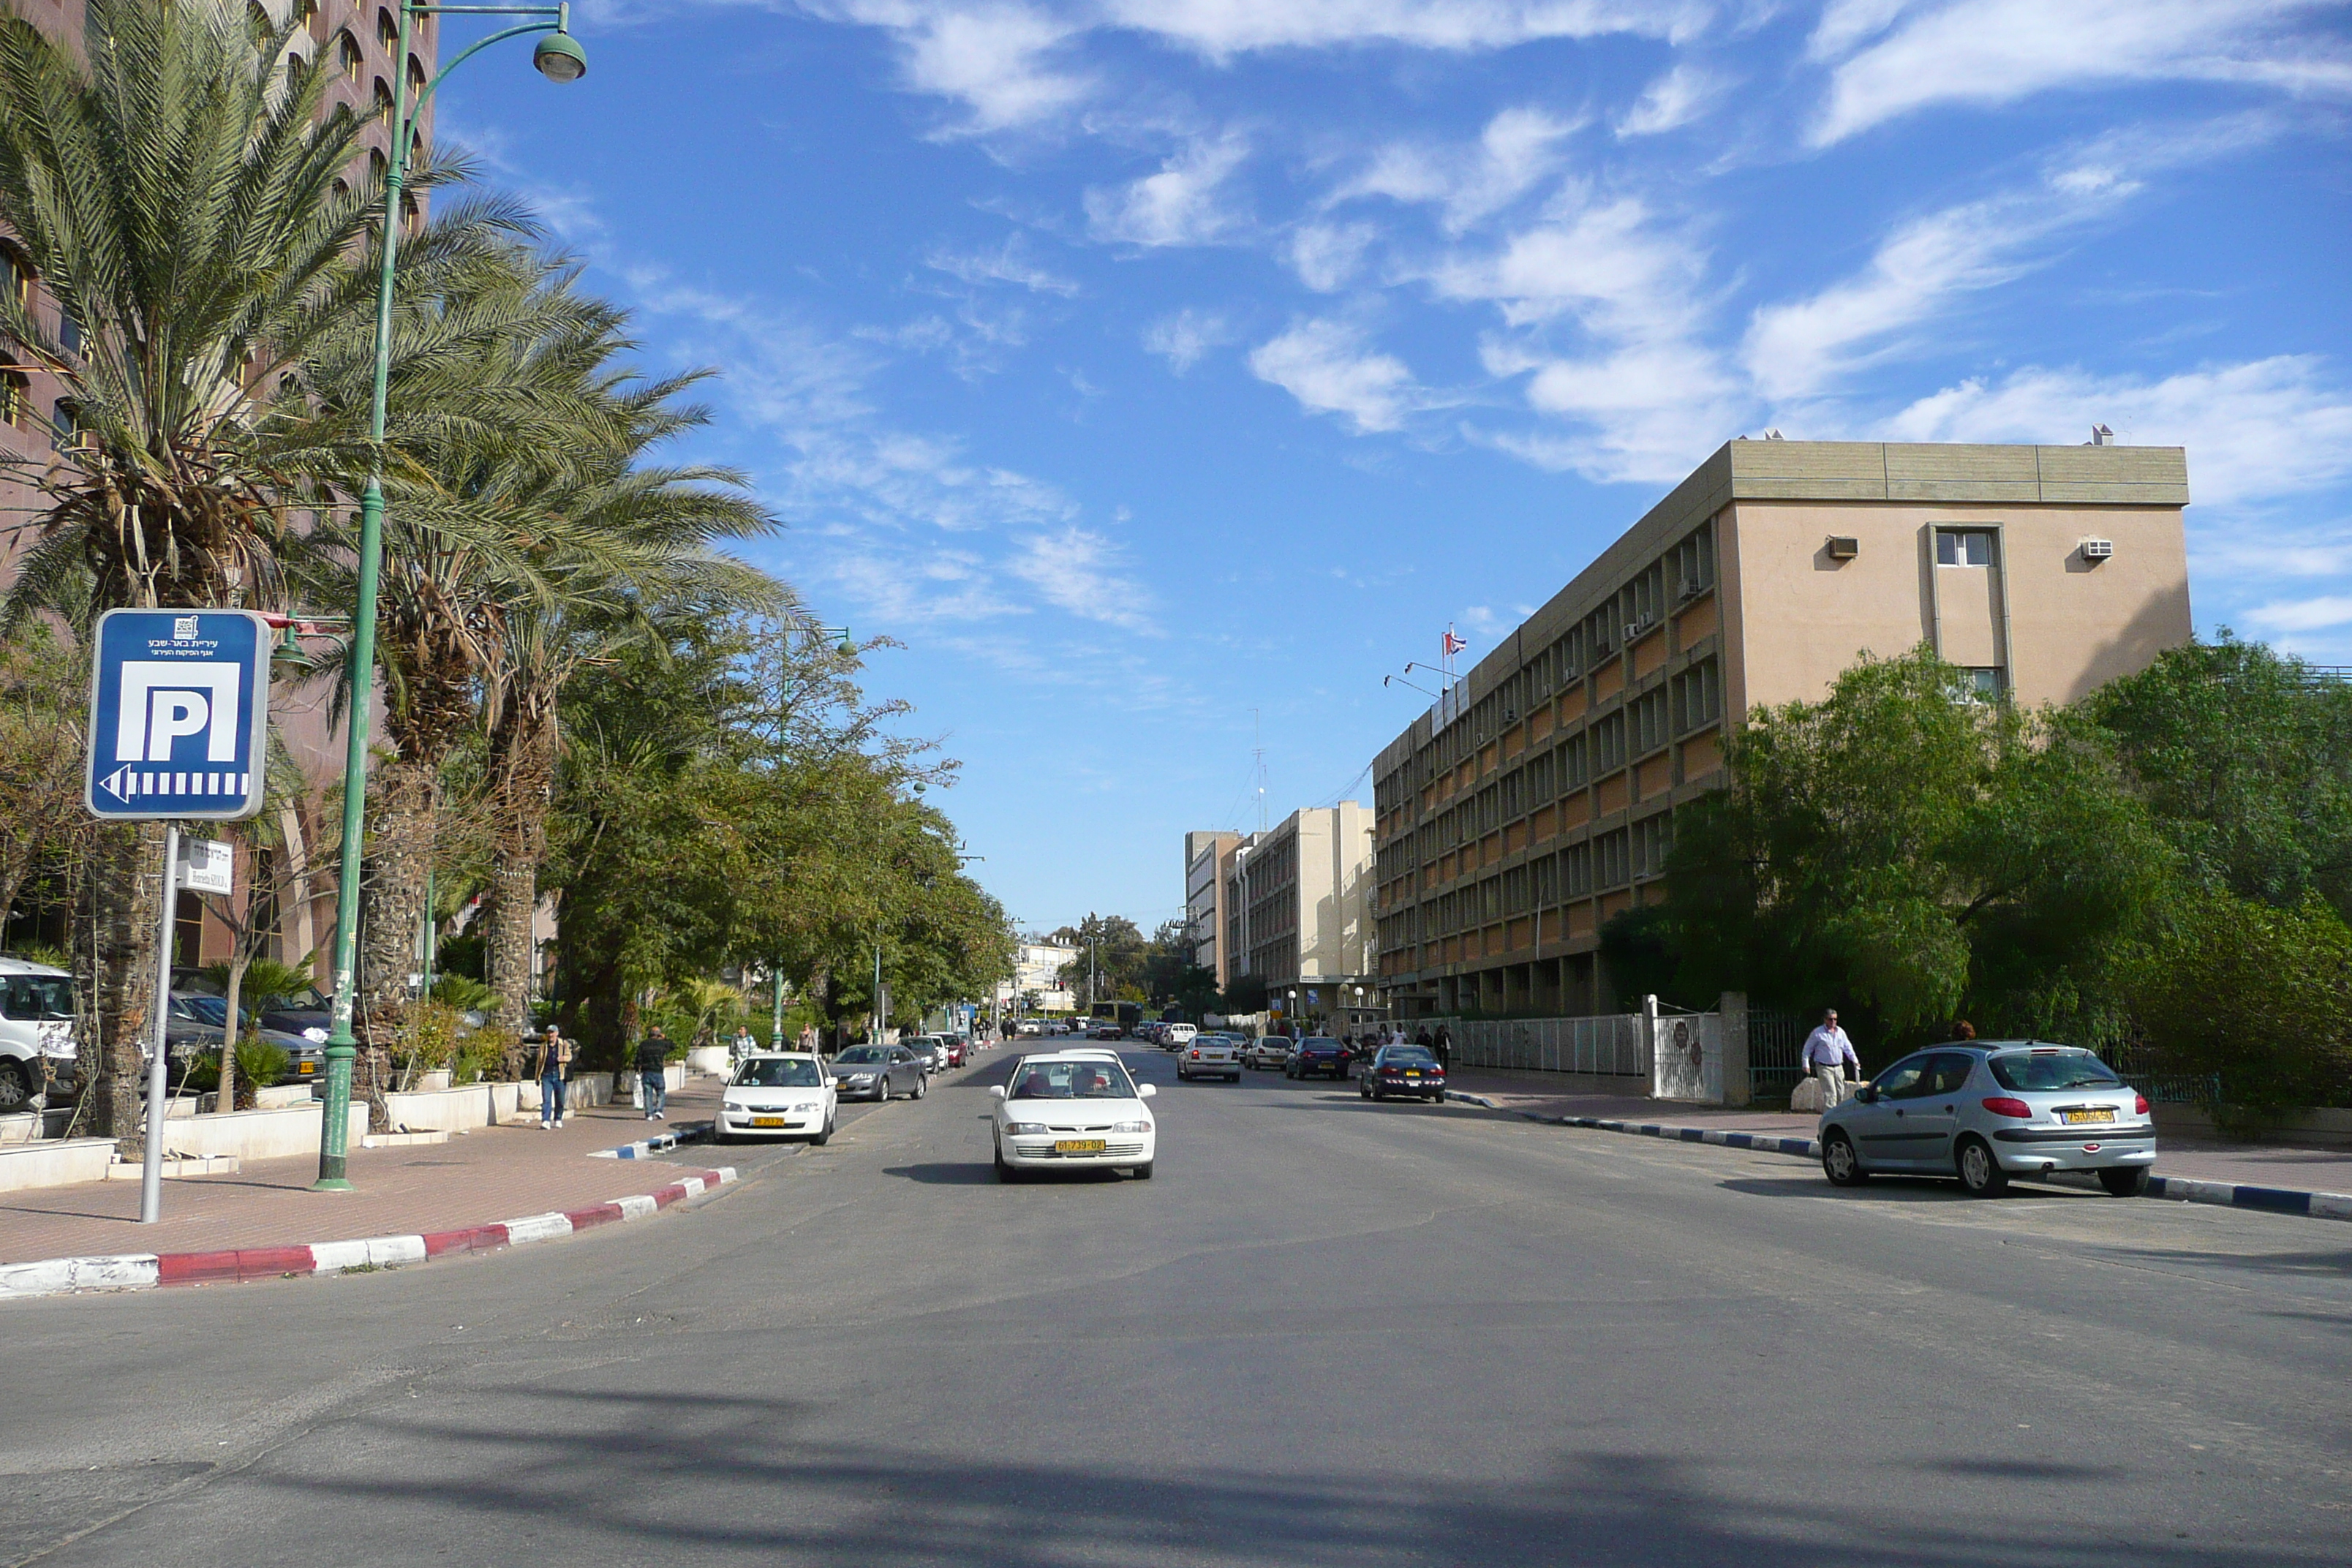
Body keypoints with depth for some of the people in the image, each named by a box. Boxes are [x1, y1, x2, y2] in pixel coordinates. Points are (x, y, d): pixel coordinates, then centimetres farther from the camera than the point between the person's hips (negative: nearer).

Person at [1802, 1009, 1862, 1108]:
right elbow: (1807, 1049, 0)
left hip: (1838, 1067, 6)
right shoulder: (1817, 1033, -5)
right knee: (1830, 1093, -15)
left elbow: (1848, 1047, 24)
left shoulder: (1840, 1032, 12)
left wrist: (1855, 1060, 16)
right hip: (1824, 1068, -6)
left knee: (1841, 1094, 7)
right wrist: (1806, 1064, -7)